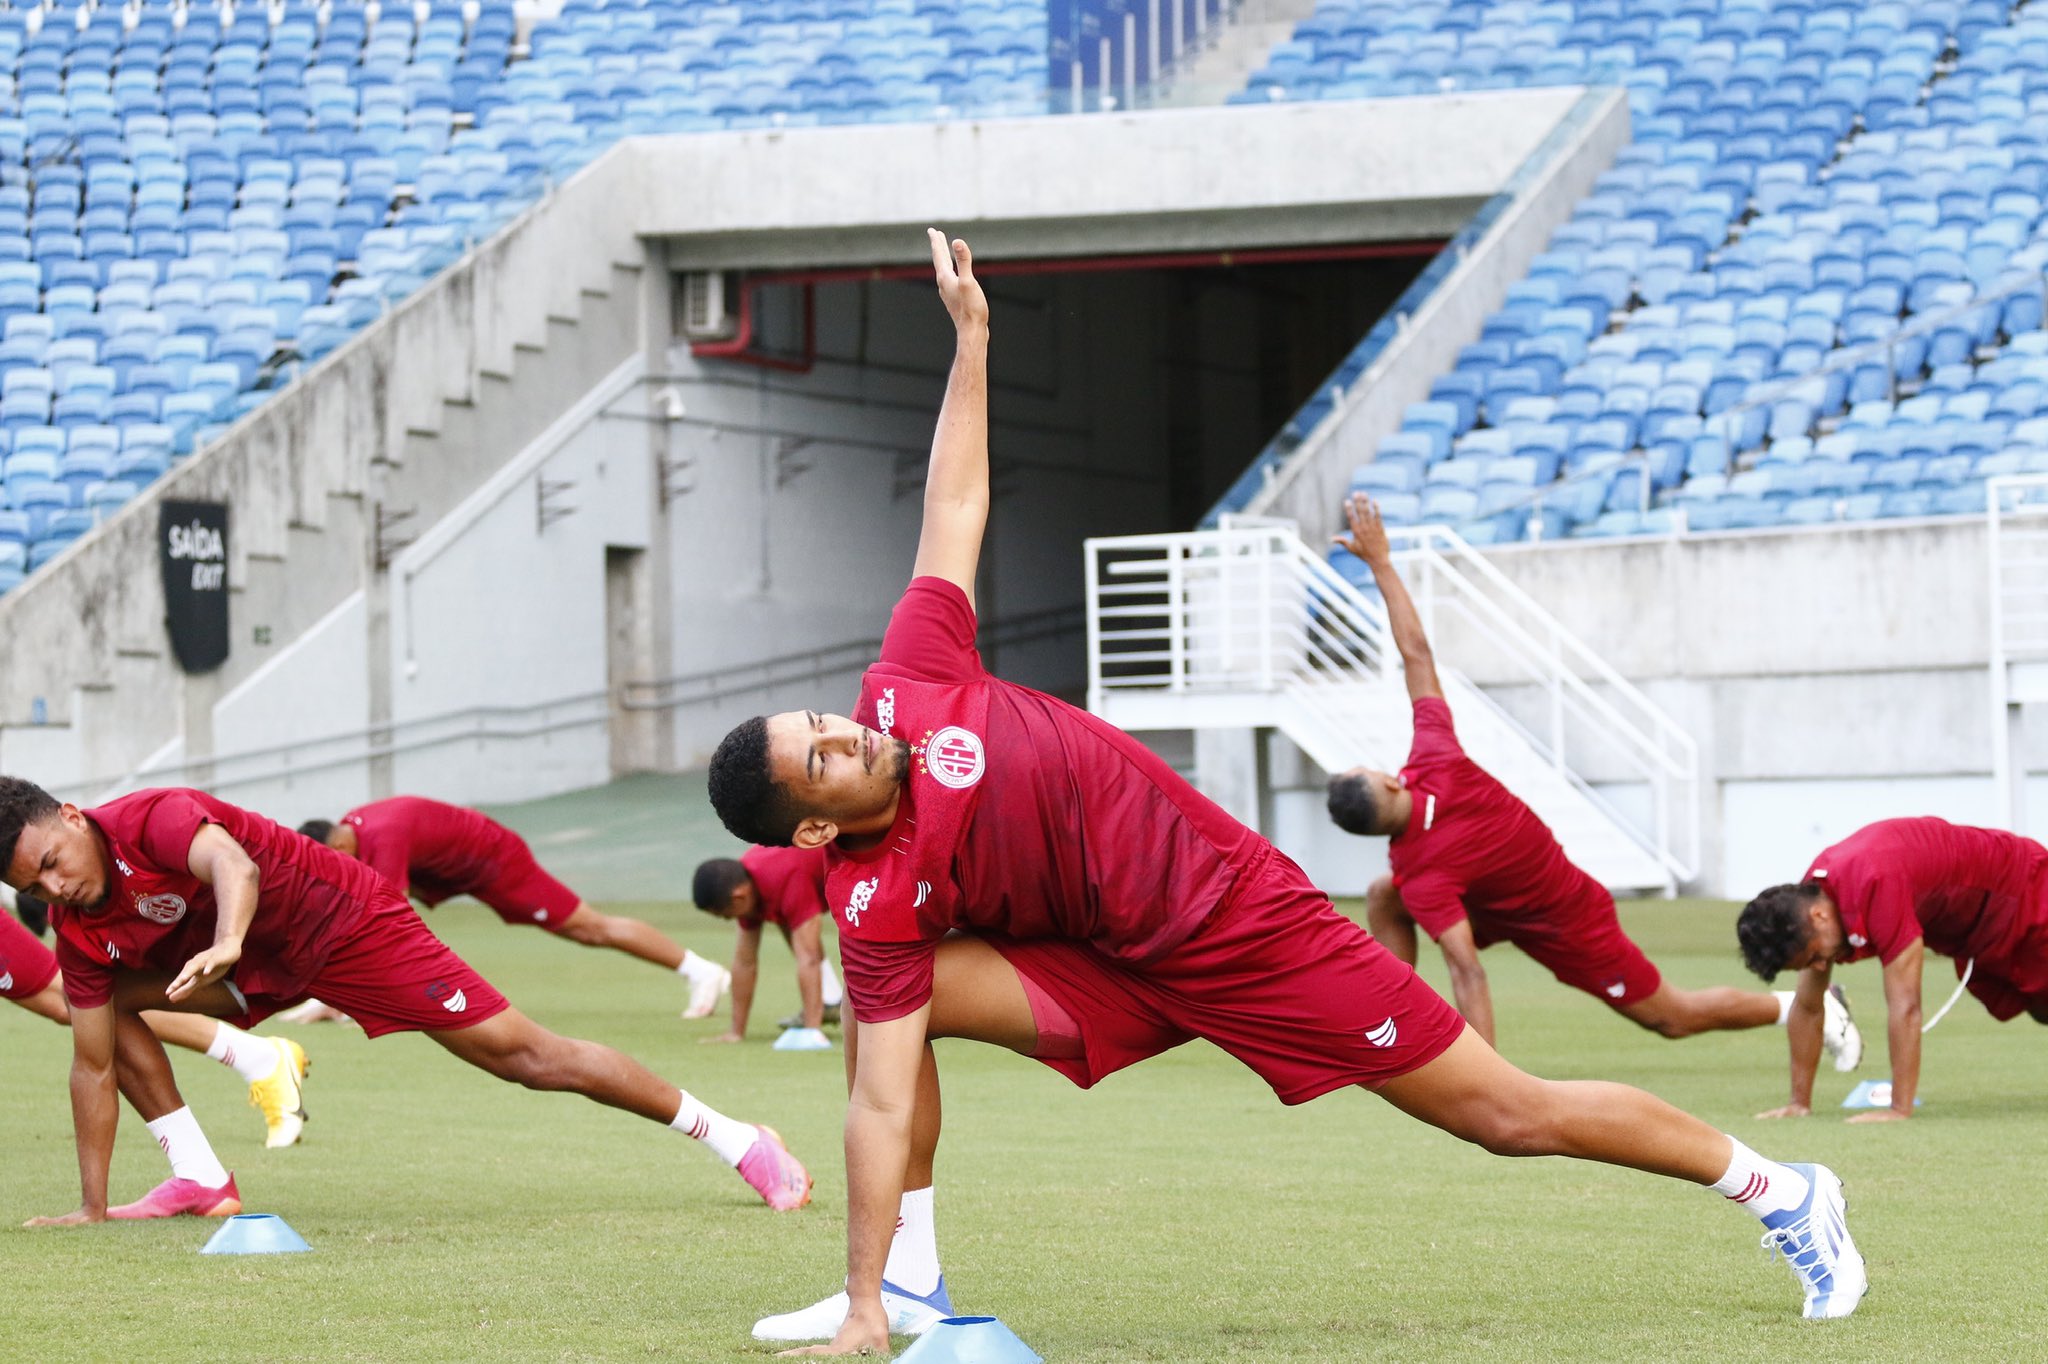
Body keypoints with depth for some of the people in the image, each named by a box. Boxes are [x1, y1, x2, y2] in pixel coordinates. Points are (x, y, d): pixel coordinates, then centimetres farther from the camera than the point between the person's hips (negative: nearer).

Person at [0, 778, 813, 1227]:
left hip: (346, 921, -7)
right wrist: (91, 1206, -6)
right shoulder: (81, 930, -8)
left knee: (524, 1053, -9)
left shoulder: (153, 821, -28)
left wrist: (223, 946, -70)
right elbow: (93, 1065, -4)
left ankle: (740, 1142, -4)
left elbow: (234, 865, -49)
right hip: (265, 968, 7)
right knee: (114, 1005, -2)